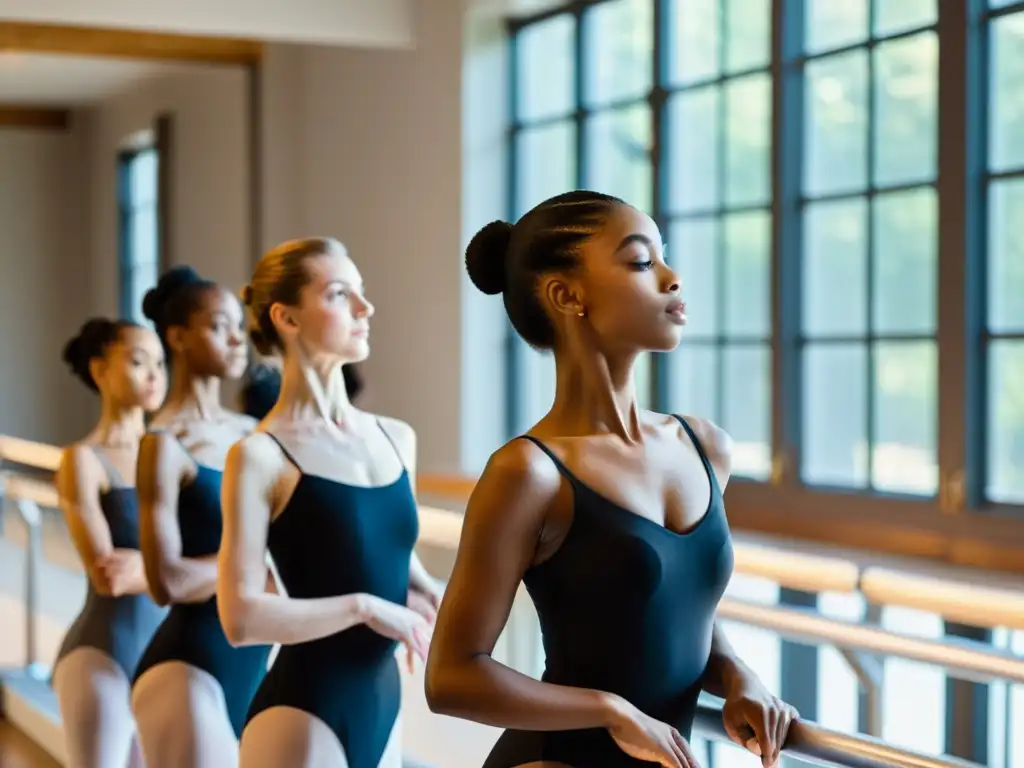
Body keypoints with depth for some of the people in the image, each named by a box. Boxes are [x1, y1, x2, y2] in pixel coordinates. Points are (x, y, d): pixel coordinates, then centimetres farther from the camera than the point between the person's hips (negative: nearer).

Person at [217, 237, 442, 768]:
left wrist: (427, 596, 2)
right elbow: (242, 617, -19)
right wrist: (364, 607, -16)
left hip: (383, 704, 7)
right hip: (302, 714, -7)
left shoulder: (396, 439, 8)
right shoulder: (261, 455, -11)